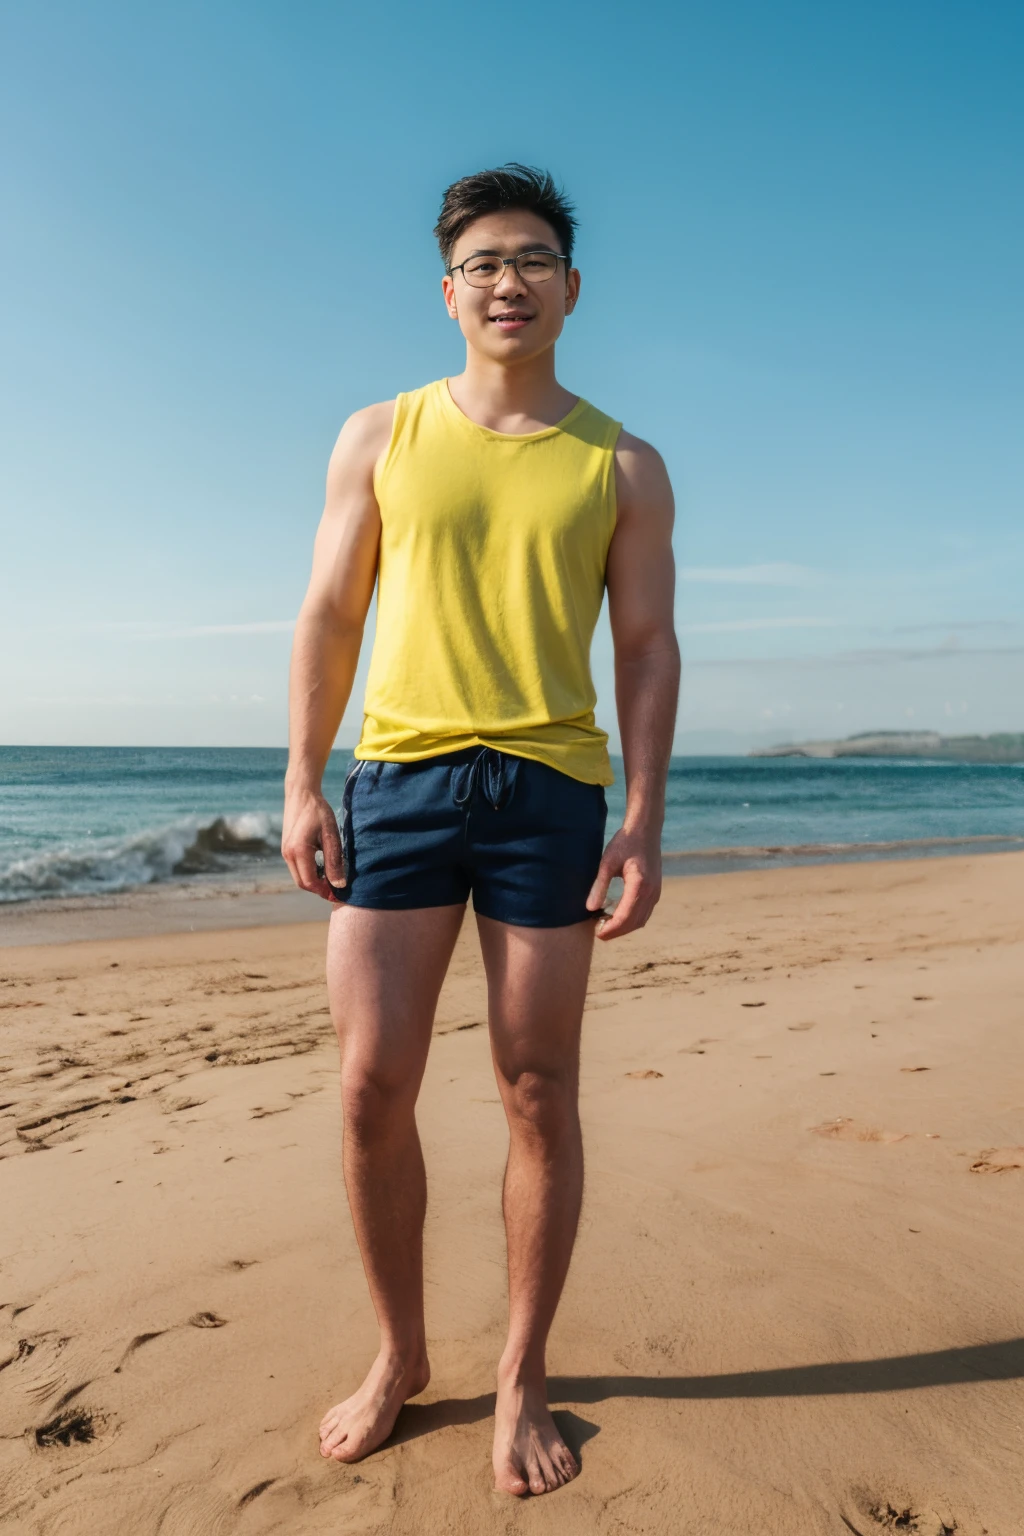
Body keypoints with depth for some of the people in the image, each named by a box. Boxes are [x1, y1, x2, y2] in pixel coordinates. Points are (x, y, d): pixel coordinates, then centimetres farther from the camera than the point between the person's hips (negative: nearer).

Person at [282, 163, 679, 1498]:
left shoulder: (622, 465, 10)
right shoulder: (380, 439, 11)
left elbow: (648, 649, 5)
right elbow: (329, 618, 9)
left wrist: (645, 823, -4)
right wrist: (301, 783, 0)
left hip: (550, 790, 0)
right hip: (398, 779, 1)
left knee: (540, 1096, 4)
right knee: (372, 1088, 1)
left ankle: (522, 1376, 23)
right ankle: (400, 1353, 24)